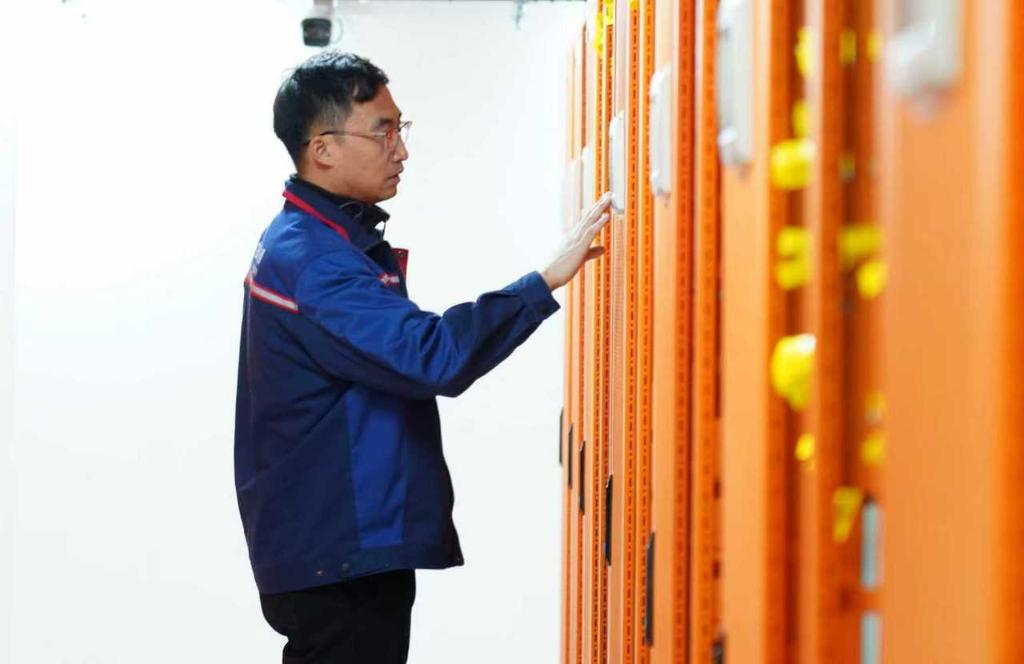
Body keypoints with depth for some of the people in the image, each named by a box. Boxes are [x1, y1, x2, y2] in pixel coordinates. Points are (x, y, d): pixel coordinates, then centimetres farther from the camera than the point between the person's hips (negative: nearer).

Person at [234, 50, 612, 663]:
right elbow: (432, 355, -31)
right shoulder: (308, 259, -21)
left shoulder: (335, 239, 14)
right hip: (335, 560, -10)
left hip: (354, 548, 10)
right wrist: (547, 280, -30)